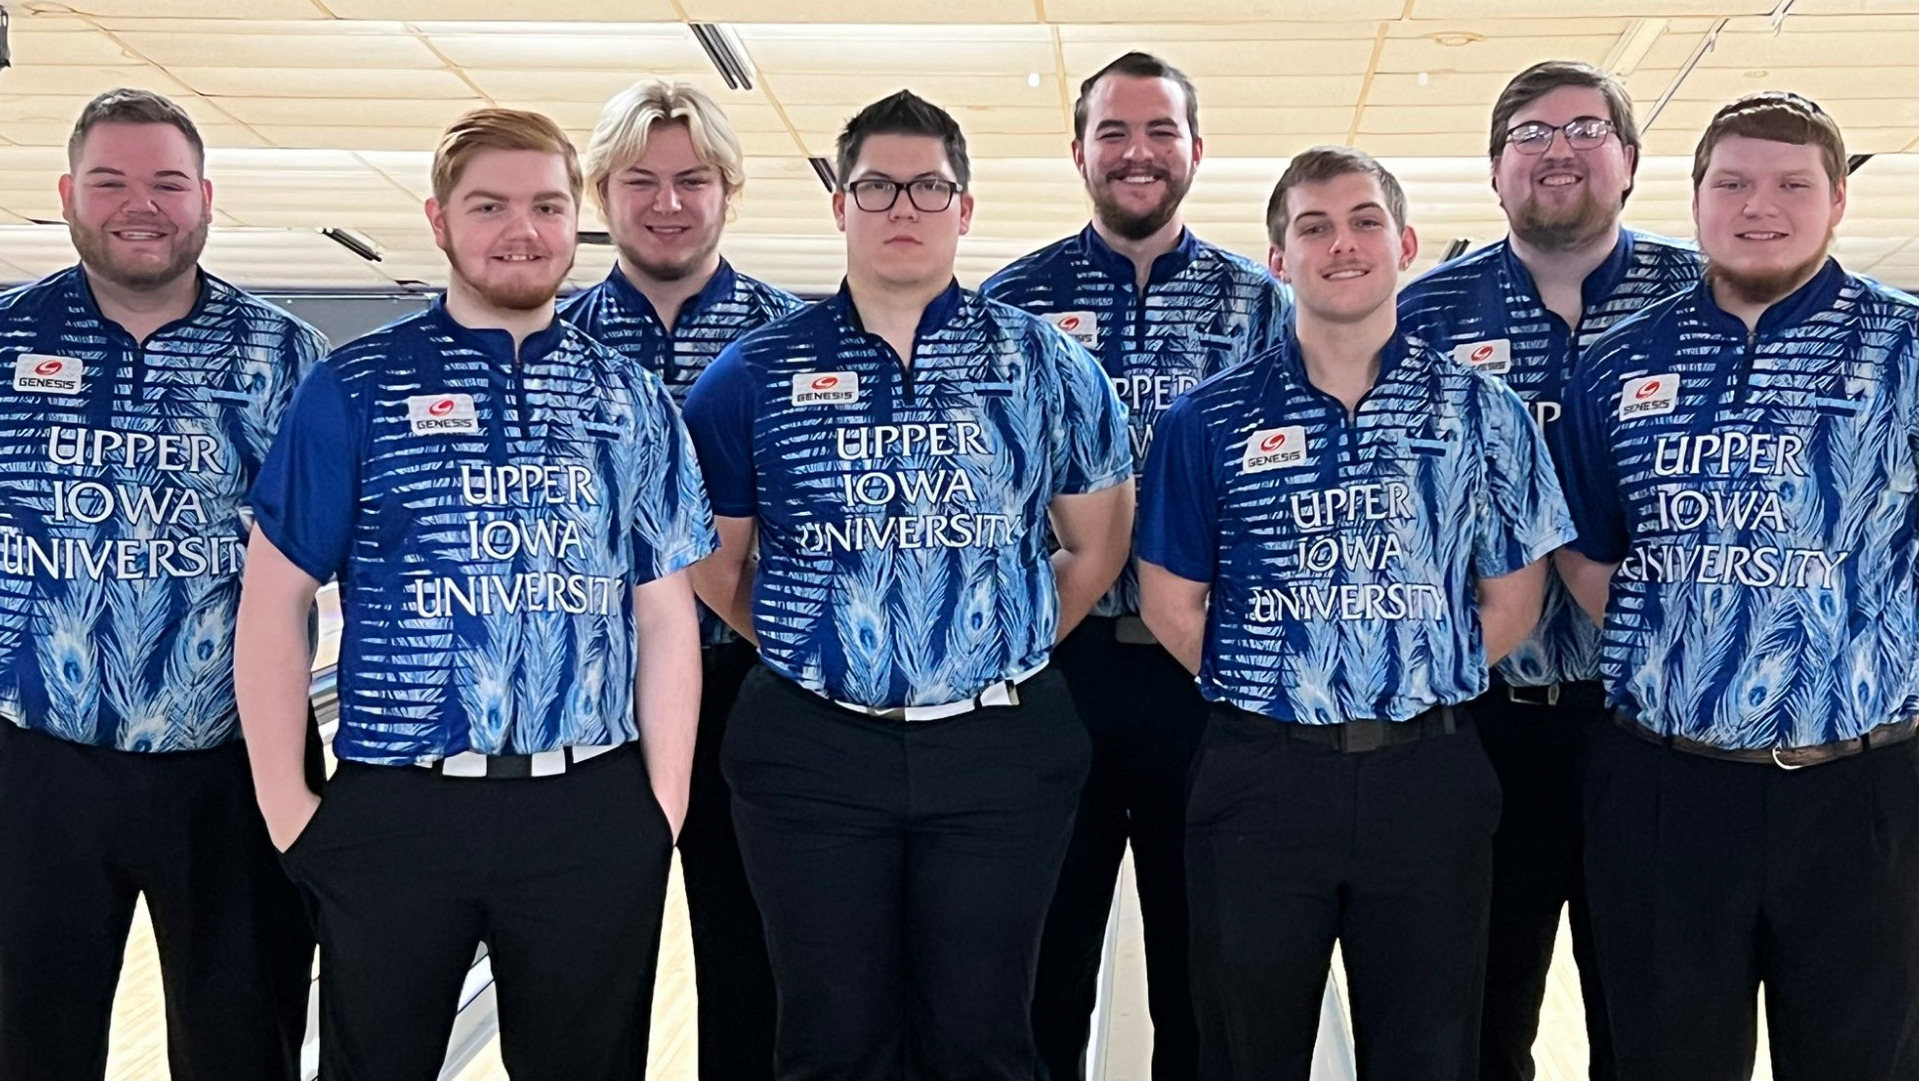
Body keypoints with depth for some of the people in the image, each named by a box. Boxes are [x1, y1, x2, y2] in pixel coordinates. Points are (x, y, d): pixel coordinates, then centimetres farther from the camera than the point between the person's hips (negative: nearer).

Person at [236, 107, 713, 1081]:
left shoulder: (631, 400, 7)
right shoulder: (355, 389, 0)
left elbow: (667, 615, 7)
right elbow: (276, 601, 0)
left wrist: (664, 807, 1)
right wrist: (287, 808, -4)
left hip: (593, 818, 2)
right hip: (394, 812, -1)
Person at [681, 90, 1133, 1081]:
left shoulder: (1044, 364, 2)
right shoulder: (757, 373, 1)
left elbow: (1097, 546, 10)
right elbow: (711, 564, 8)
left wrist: (1008, 646, 7)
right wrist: (808, 652, 7)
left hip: (1001, 751, 0)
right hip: (811, 754, 0)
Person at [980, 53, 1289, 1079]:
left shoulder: (1260, 301, 7)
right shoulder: (1013, 298, 5)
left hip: (1208, 663, 1)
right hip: (1055, 657, 0)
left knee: (1201, 951, 12)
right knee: (1045, 949, 10)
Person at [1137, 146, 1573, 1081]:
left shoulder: (1482, 412, 4)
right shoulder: (1210, 418, 2)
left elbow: (1514, 598, 7)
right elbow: (1169, 601, 4)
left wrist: (1422, 680, 1)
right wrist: (1262, 689, 1)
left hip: (1428, 779, 1)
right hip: (1258, 780, 0)